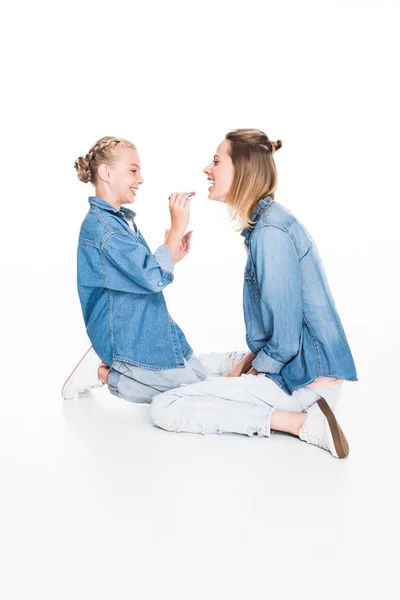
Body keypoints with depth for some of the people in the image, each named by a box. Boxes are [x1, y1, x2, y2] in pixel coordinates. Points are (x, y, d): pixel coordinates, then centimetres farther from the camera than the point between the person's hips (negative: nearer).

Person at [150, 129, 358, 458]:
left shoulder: (270, 233, -22)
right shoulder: (267, 221, 8)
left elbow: (285, 342, -22)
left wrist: (249, 372, -5)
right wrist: (246, 362, 8)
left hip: (305, 379, -10)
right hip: (291, 361, 10)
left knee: (165, 408, -12)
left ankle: (301, 422, -13)